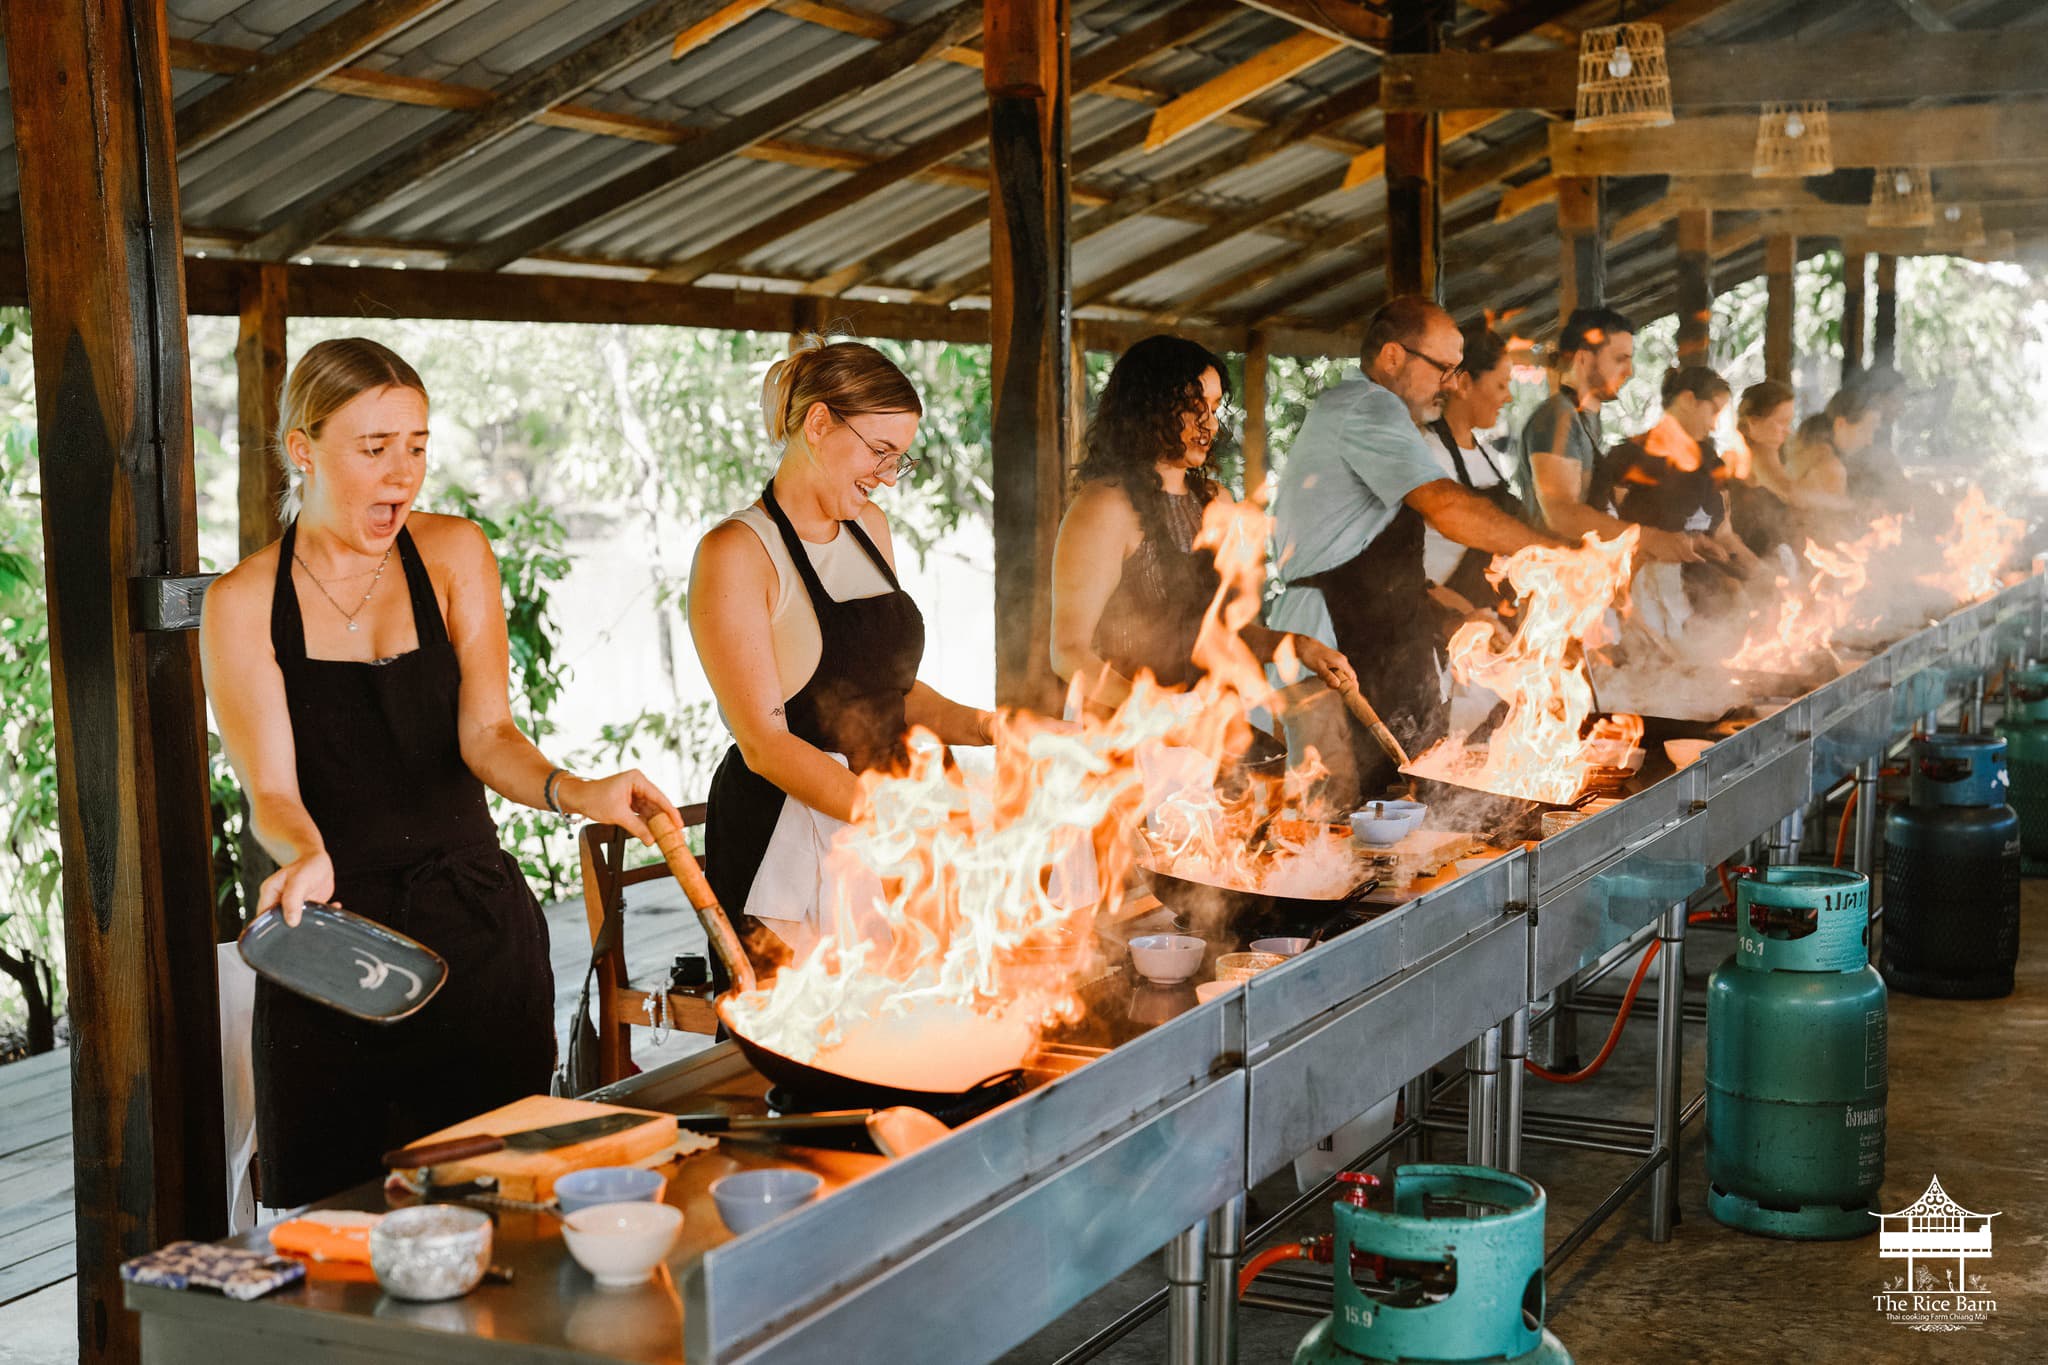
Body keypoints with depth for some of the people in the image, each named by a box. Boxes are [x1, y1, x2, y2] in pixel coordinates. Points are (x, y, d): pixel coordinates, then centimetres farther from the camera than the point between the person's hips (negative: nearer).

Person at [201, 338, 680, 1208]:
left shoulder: (454, 555, 4)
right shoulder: (242, 605, 0)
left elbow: (485, 733, -5)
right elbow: (271, 789, -9)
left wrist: (570, 792, -26)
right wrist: (305, 858, -32)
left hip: (476, 929, 1)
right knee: (327, 1211, 1)